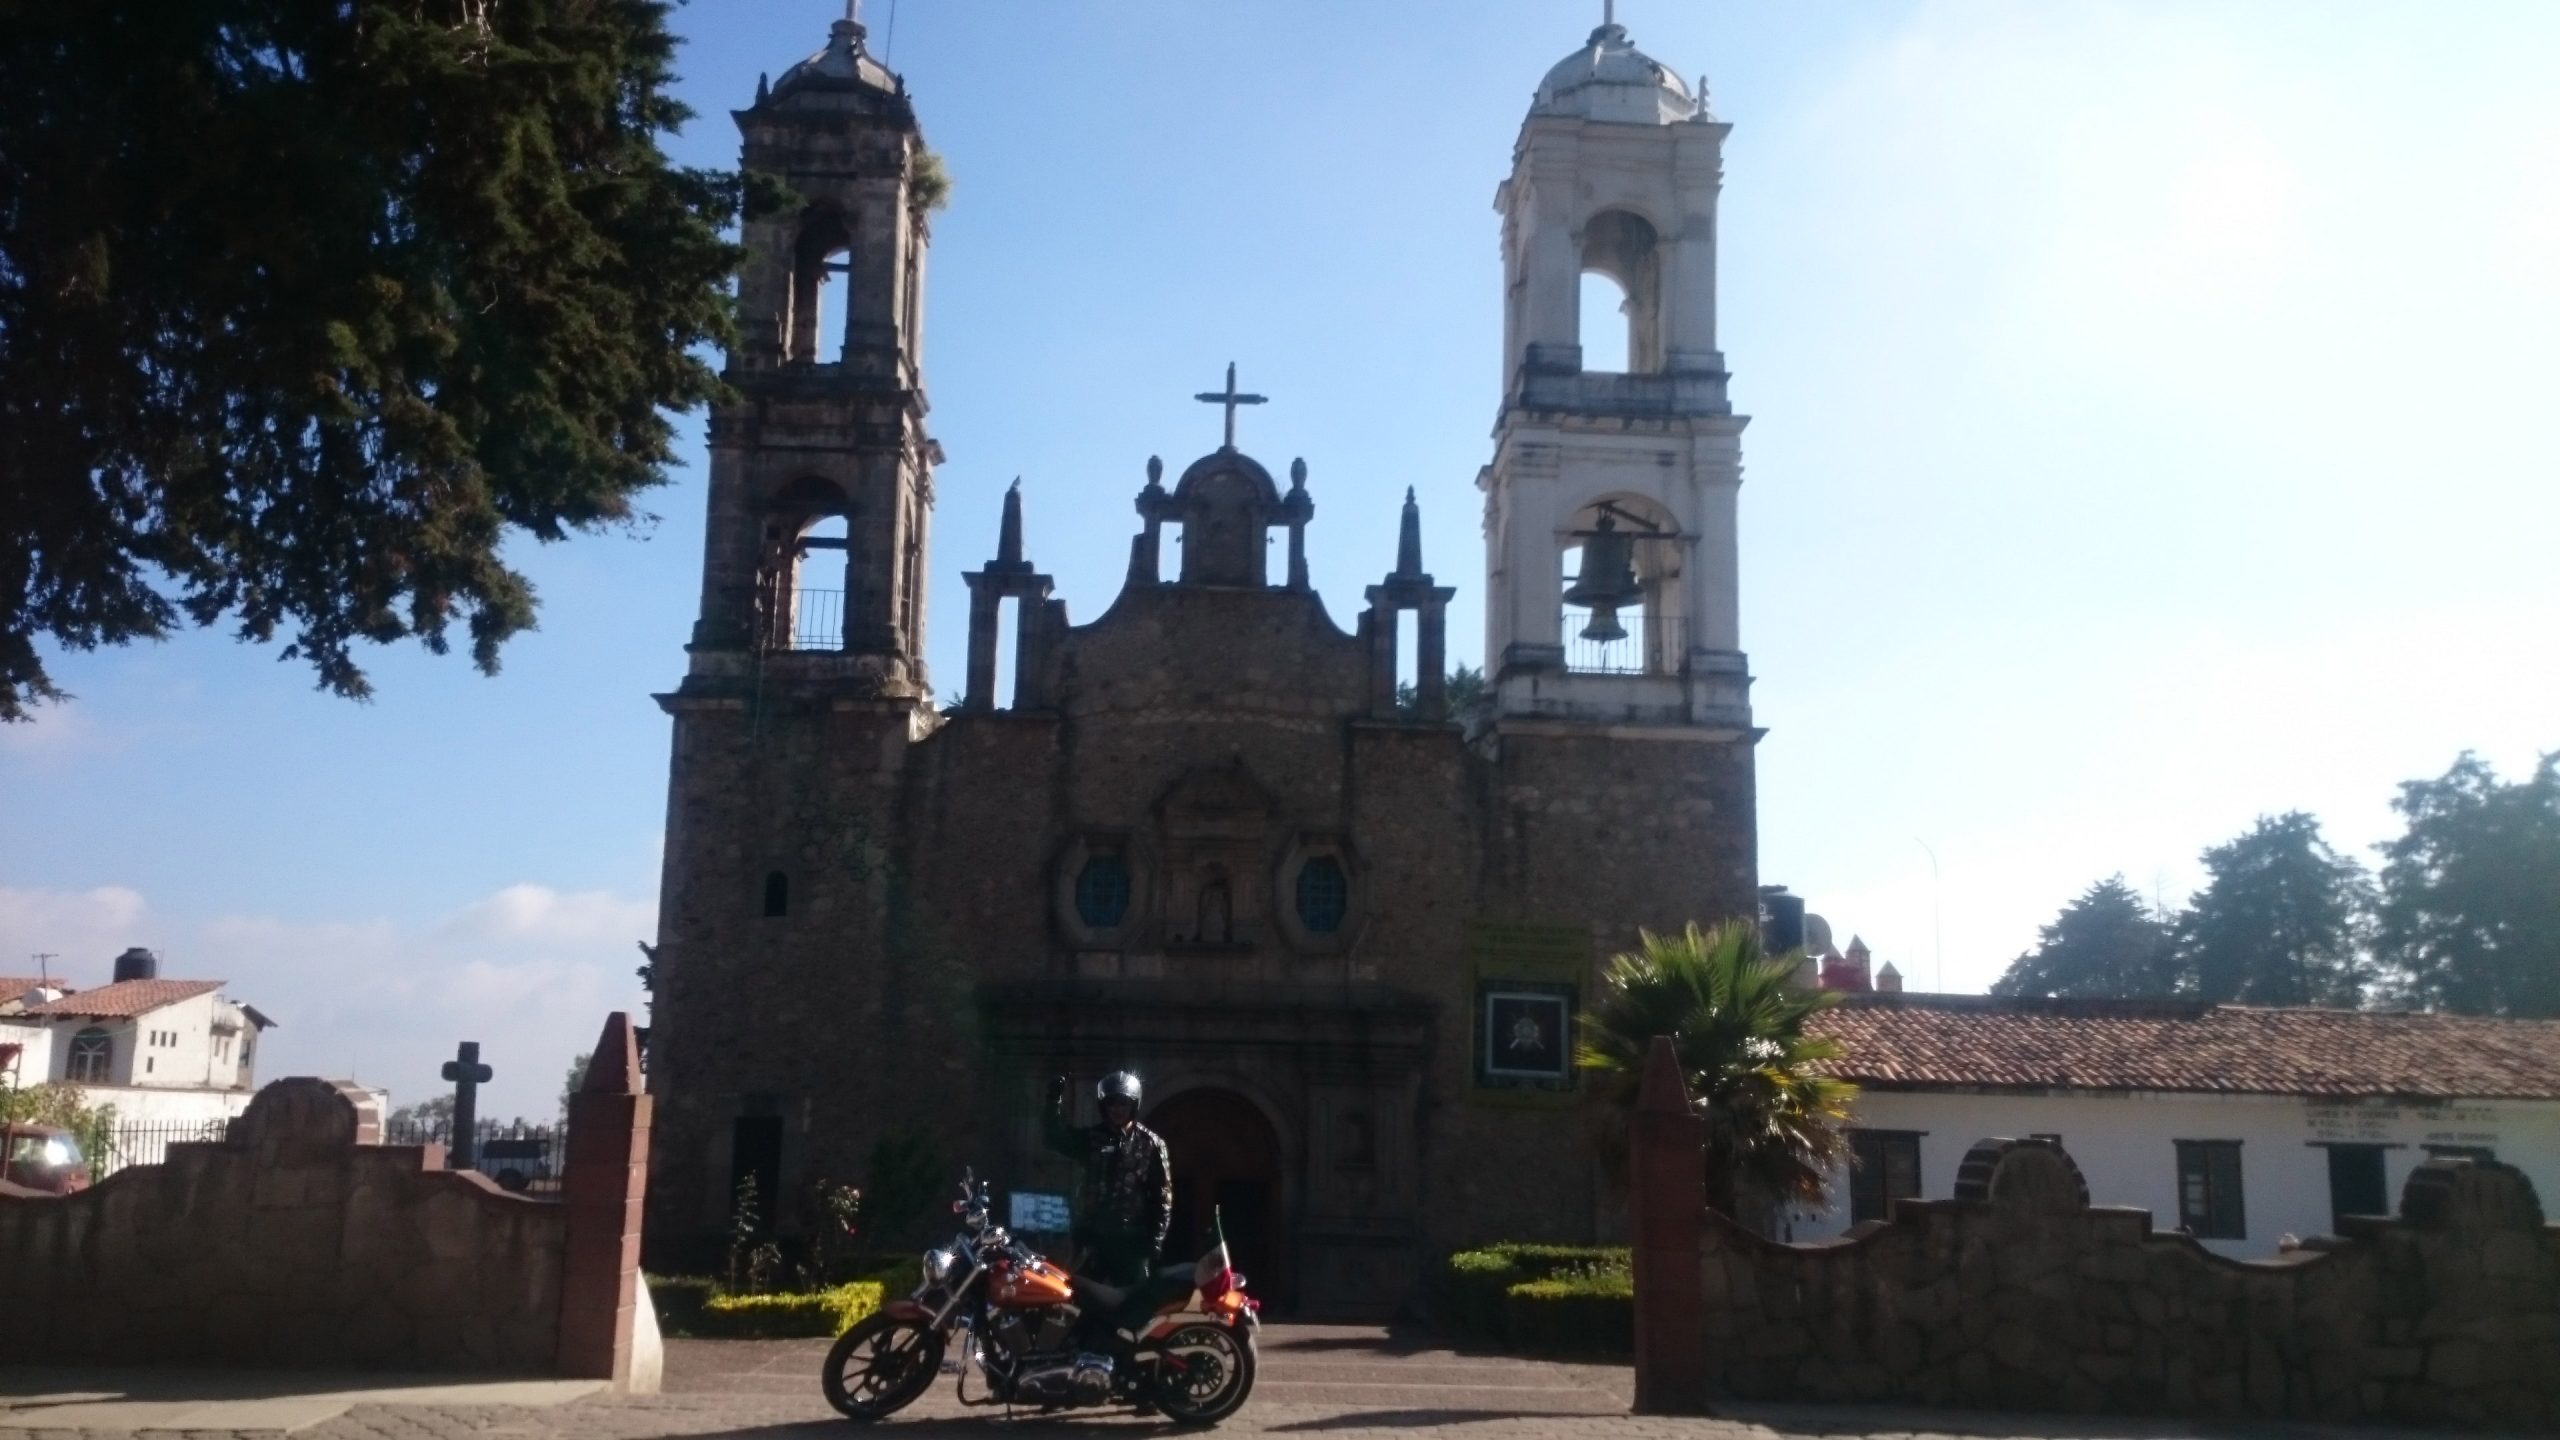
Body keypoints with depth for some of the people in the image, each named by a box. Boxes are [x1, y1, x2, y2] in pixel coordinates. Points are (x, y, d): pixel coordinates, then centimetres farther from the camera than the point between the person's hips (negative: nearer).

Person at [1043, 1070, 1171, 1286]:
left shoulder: (1151, 1144, 2)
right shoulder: (1091, 1137, 9)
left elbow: (1162, 1195, 0)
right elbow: (1056, 1139, -8)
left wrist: (1155, 1240, -7)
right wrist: (1055, 1100, -20)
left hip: (1131, 1240, -3)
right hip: (1091, 1236, 3)